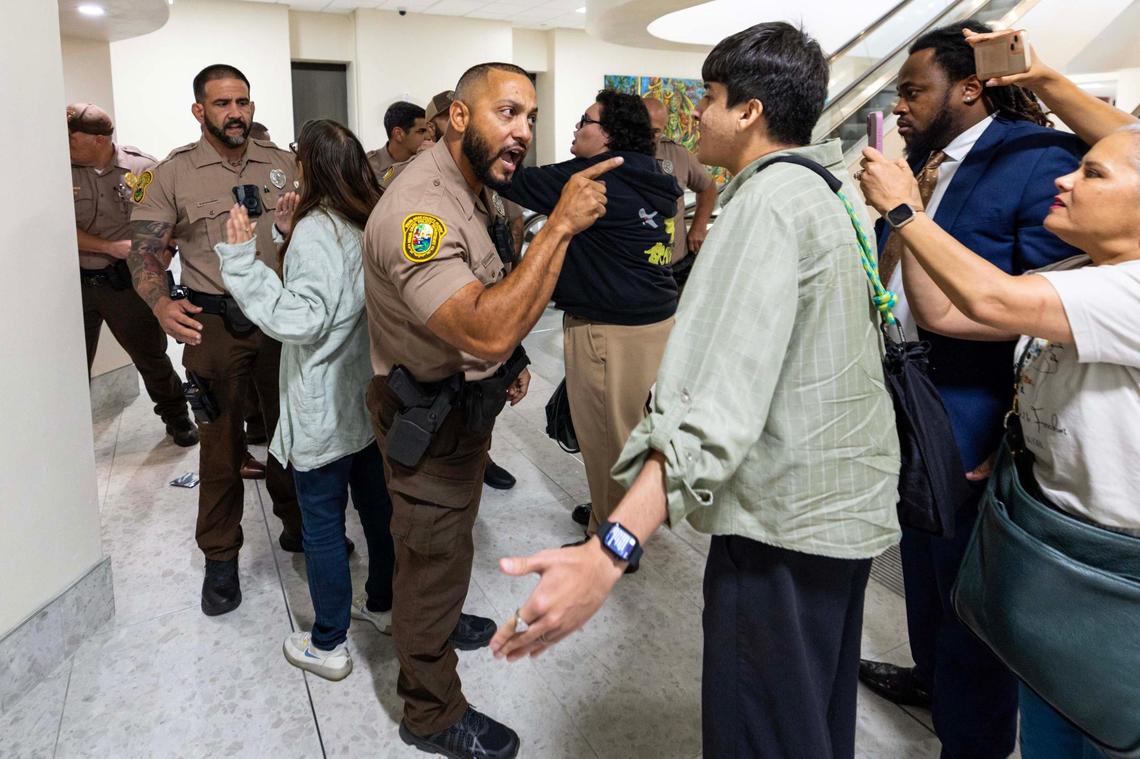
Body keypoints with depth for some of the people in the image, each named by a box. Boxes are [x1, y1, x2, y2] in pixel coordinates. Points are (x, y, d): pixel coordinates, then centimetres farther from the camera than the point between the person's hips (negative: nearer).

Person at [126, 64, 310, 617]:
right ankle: (220, 557, 20)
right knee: (221, 441, 6)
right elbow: (144, 249, -5)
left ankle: (297, 522, 35)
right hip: (215, 323, -3)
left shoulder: (280, 164, 6)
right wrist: (161, 304, -25)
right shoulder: (174, 173, -3)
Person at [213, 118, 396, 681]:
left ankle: (328, 646, 19)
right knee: (378, 507, 20)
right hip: (372, 399, 8)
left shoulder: (316, 231, -20)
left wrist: (241, 256, -27)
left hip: (326, 412, -8)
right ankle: (383, 604, 39)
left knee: (322, 525, 5)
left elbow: (300, 318, -28)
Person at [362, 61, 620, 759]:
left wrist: (510, 359, 5)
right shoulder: (417, 210, -30)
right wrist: (561, 226, -40)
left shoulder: (479, 190, 3)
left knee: (446, 542, 28)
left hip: (467, 401, 9)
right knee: (435, 554, 7)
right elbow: (486, 332, -43)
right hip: (429, 416, -9)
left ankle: (439, 623, 54)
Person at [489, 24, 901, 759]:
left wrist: (611, 549, -39)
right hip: (848, 501, 10)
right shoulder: (833, 188, 11)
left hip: (784, 516, -10)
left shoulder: (769, 200, -19)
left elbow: (720, 399, -32)